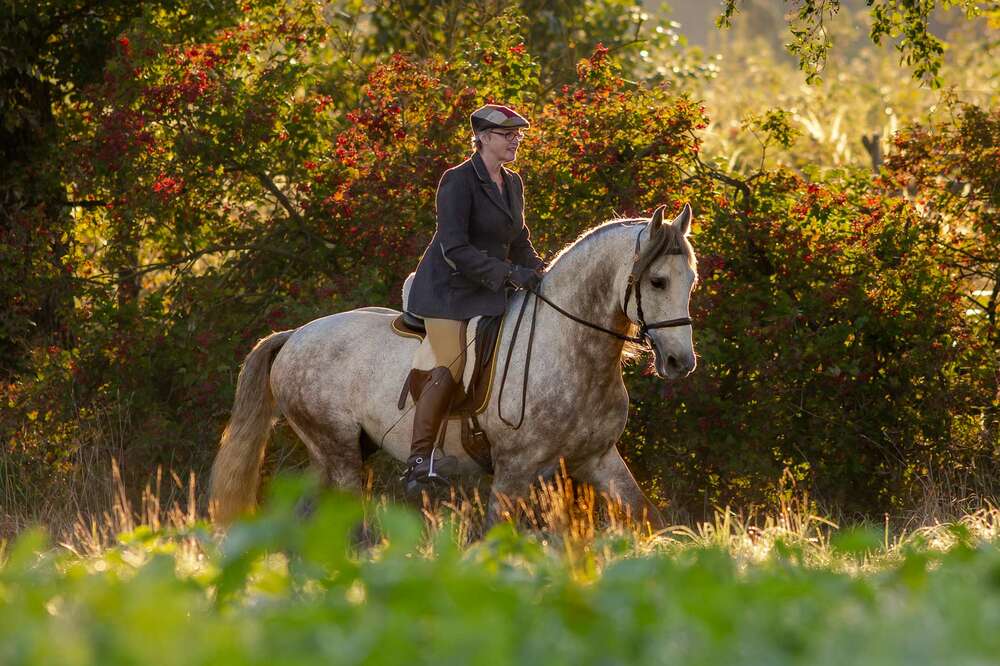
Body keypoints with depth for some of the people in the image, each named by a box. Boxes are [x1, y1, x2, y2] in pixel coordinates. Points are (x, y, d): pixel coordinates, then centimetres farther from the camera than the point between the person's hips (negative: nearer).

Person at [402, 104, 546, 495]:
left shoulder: (513, 184, 12)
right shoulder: (458, 181, -13)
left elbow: (519, 243, 22)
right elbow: (455, 249, -20)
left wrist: (539, 272, 3)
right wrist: (510, 273, -23)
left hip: (488, 294, 8)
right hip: (448, 290, -8)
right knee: (451, 367, -21)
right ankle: (420, 460, -21)